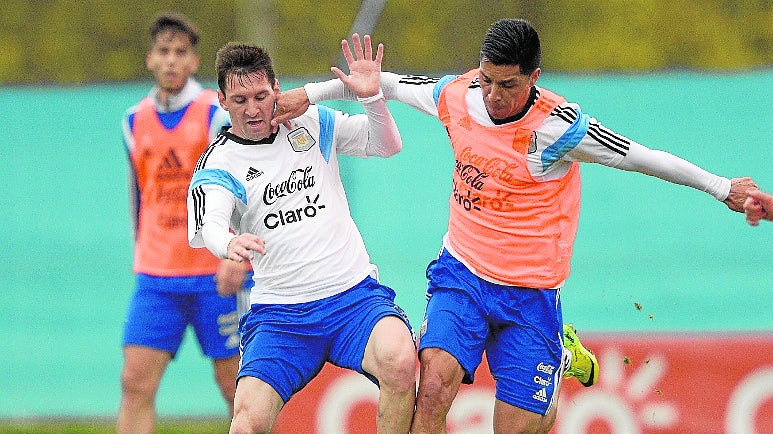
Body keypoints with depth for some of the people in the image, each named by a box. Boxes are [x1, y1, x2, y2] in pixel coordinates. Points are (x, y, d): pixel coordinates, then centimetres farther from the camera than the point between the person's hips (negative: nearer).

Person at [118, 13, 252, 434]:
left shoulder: (217, 114, -6)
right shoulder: (135, 120, 9)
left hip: (218, 276, -4)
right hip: (155, 277, 4)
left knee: (233, 382, 1)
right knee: (136, 381, -8)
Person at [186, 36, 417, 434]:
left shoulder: (311, 122, 8)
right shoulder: (218, 163, 0)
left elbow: (387, 145, 11)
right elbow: (208, 223, -19)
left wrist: (371, 97, -10)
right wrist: (228, 242, -44)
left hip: (355, 295, 1)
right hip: (278, 312, -1)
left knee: (399, 361, -32)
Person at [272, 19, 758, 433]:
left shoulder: (555, 127, -20)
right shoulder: (458, 96, -6)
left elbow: (643, 157, -15)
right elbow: (389, 83, 11)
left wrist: (723, 188, -14)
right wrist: (307, 95, 13)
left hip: (530, 294, -3)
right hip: (460, 274, 3)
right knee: (434, 386, -23)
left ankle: (560, 353, 32)